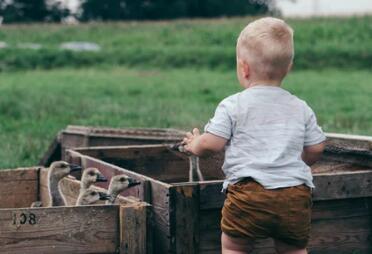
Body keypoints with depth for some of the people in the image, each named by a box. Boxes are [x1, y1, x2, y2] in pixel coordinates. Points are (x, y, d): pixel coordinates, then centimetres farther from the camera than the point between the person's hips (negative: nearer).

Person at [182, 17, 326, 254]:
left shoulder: (233, 105, 0)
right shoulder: (301, 108, 12)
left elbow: (211, 143, -4)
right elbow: (315, 149, 14)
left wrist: (194, 145, 19)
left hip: (249, 192, -4)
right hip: (296, 195, 4)